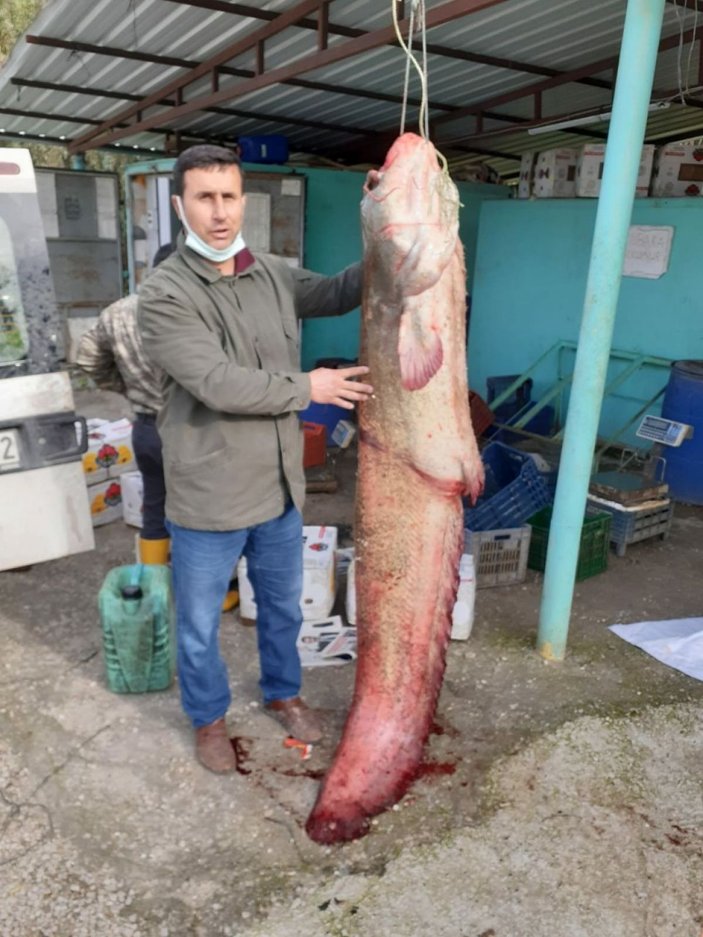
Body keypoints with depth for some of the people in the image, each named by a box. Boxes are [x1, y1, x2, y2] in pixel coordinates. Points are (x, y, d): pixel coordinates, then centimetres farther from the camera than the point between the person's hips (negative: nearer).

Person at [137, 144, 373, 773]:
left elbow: (339, 294, 12)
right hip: (207, 498, -5)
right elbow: (220, 384, -24)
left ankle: (283, 693, 50)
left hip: (280, 487, 5)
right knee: (200, 625, 15)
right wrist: (309, 387, -16)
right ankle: (209, 718, 42)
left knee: (284, 608, 24)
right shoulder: (164, 295, -16)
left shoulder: (275, 275, 2)